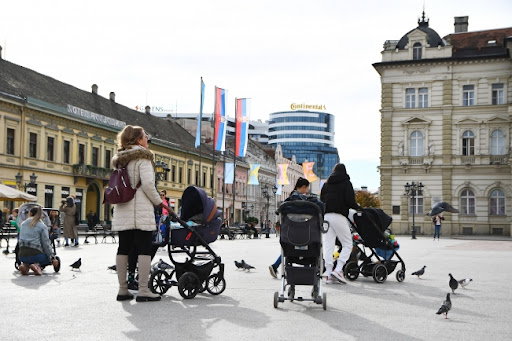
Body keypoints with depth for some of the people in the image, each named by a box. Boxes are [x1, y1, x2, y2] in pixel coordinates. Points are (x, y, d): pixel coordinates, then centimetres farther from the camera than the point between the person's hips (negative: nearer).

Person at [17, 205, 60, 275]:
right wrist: (52, 258, 2)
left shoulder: (23, 224, 13)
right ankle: (37, 265, -13)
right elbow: (46, 244, -5)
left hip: (22, 256, 5)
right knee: (56, 260, 14)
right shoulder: (42, 226, -2)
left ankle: (25, 265, 2)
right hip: (35, 254, -5)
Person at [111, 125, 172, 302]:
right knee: (144, 249, -5)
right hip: (140, 211, -7)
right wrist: (159, 202, -3)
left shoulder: (121, 159, 18)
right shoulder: (143, 156, -5)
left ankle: (122, 289, 11)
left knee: (123, 248, 7)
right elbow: (147, 184, -14)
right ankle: (143, 291, -7)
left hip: (122, 210, 8)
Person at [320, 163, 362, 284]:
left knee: (328, 245, 5)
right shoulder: (346, 183, 2)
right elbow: (350, 201, -6)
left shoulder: (326, 184, 17)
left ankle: (329, 275, 2)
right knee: (347, 244, 3)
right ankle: (338, 270, -10)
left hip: (326, 215, 5)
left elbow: (321, 199, 17)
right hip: (339, 216, -5)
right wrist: (358, 207, 11)